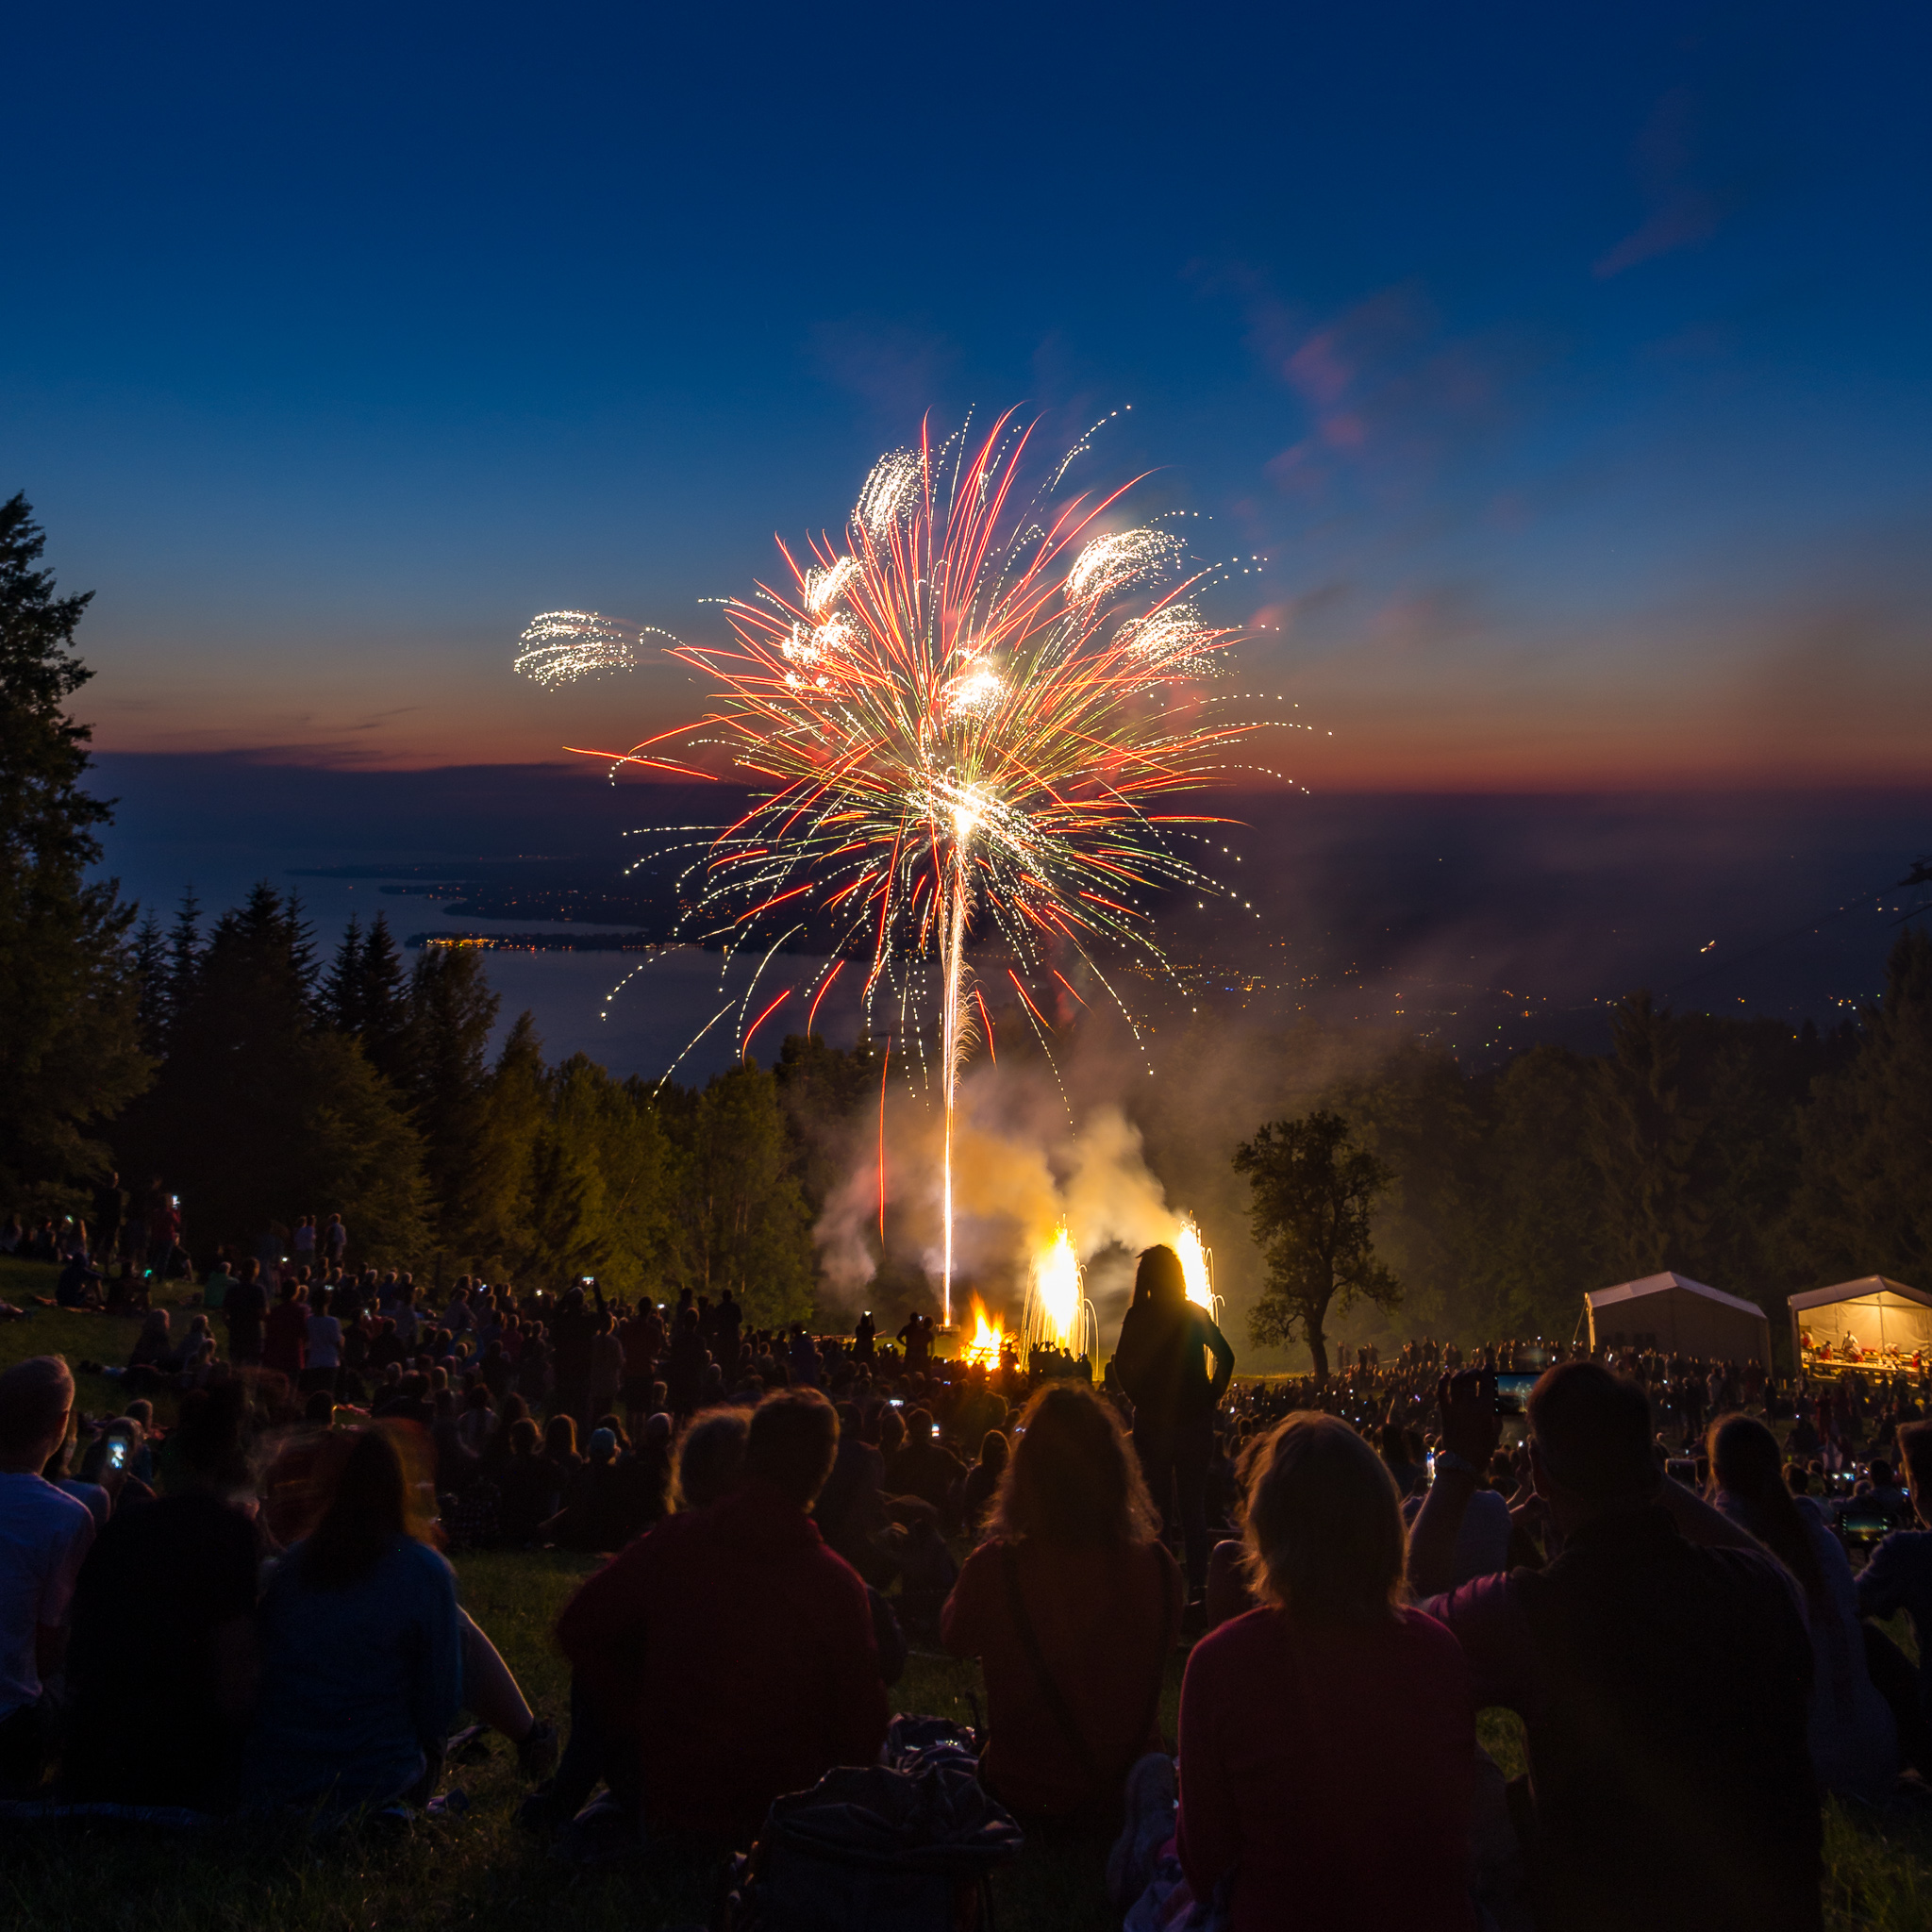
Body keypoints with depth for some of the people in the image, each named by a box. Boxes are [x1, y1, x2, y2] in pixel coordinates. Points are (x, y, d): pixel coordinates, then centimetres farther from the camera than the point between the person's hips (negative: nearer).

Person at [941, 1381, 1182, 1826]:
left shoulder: (995, 1566, -24)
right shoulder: (1156, 1565, -17)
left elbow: (955, 1638, -1)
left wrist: (992, 1546, 0)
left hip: (1026, 1796, -2)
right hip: (1130, 1794, 2)